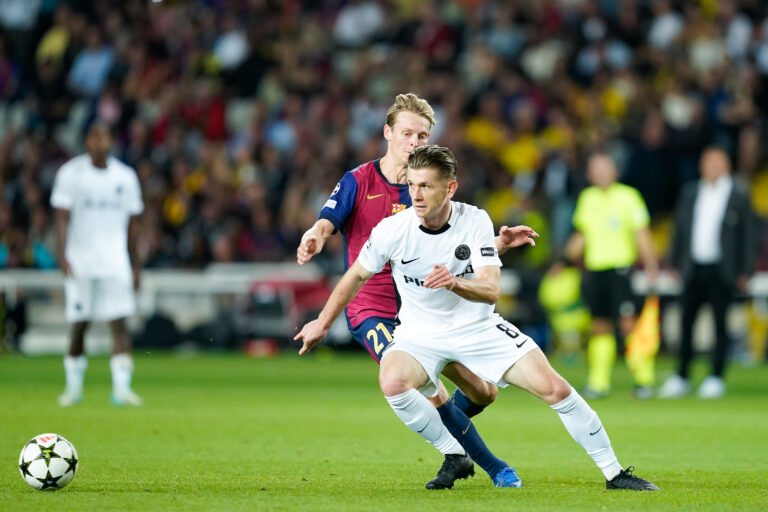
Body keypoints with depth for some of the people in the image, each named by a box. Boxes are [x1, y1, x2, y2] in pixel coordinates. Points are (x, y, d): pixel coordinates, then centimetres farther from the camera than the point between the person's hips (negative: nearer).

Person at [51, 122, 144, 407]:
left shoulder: (125, 177, 8)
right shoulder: (70, 174, 0)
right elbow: (62, 218, -4)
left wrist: (135, 266, 13)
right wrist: (62, 255, -17)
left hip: (115, 261, 1)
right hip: (80, 260, -1)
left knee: (119, 322, -9)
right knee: (78, 325, 3)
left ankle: (121, 388, -12)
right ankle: (74, 386, 18)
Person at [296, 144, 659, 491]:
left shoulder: (475, 221, -16)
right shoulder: (392, 230, -16)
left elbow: (491, 290, -24)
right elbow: (358, 275, 2)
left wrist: (456, 283, -45)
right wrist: (323, 323, 5)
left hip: (478, 328, 0)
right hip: (420, 333, 0)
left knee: (555, 388, -12)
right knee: (392, 382, -33)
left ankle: (614, 473, 4)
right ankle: (455, 458, -10)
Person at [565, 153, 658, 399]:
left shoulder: (628, 196, -2)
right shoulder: (586, 198, 13)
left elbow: (641, 234, -3)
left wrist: (650, 265, -11)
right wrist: (566, 261, 15)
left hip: (620, 268, -5)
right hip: (594, 270, 5)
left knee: (628, 323, -11)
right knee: (600, 327, 7)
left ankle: (643, 379, -4)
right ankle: (598, 382, 12)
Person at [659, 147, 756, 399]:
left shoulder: (739, 194, 0)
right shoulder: (690, 193, 11)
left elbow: (747, 234, 0)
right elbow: (680, 229, 16)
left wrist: (744, 272, -4)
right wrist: (675, 264, 12)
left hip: (722, 271, -3)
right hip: (693, 269, 3)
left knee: (720, 323, 0)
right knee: (686, 321, 3)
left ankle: (716, 378, 7)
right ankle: (681, 376, 11)